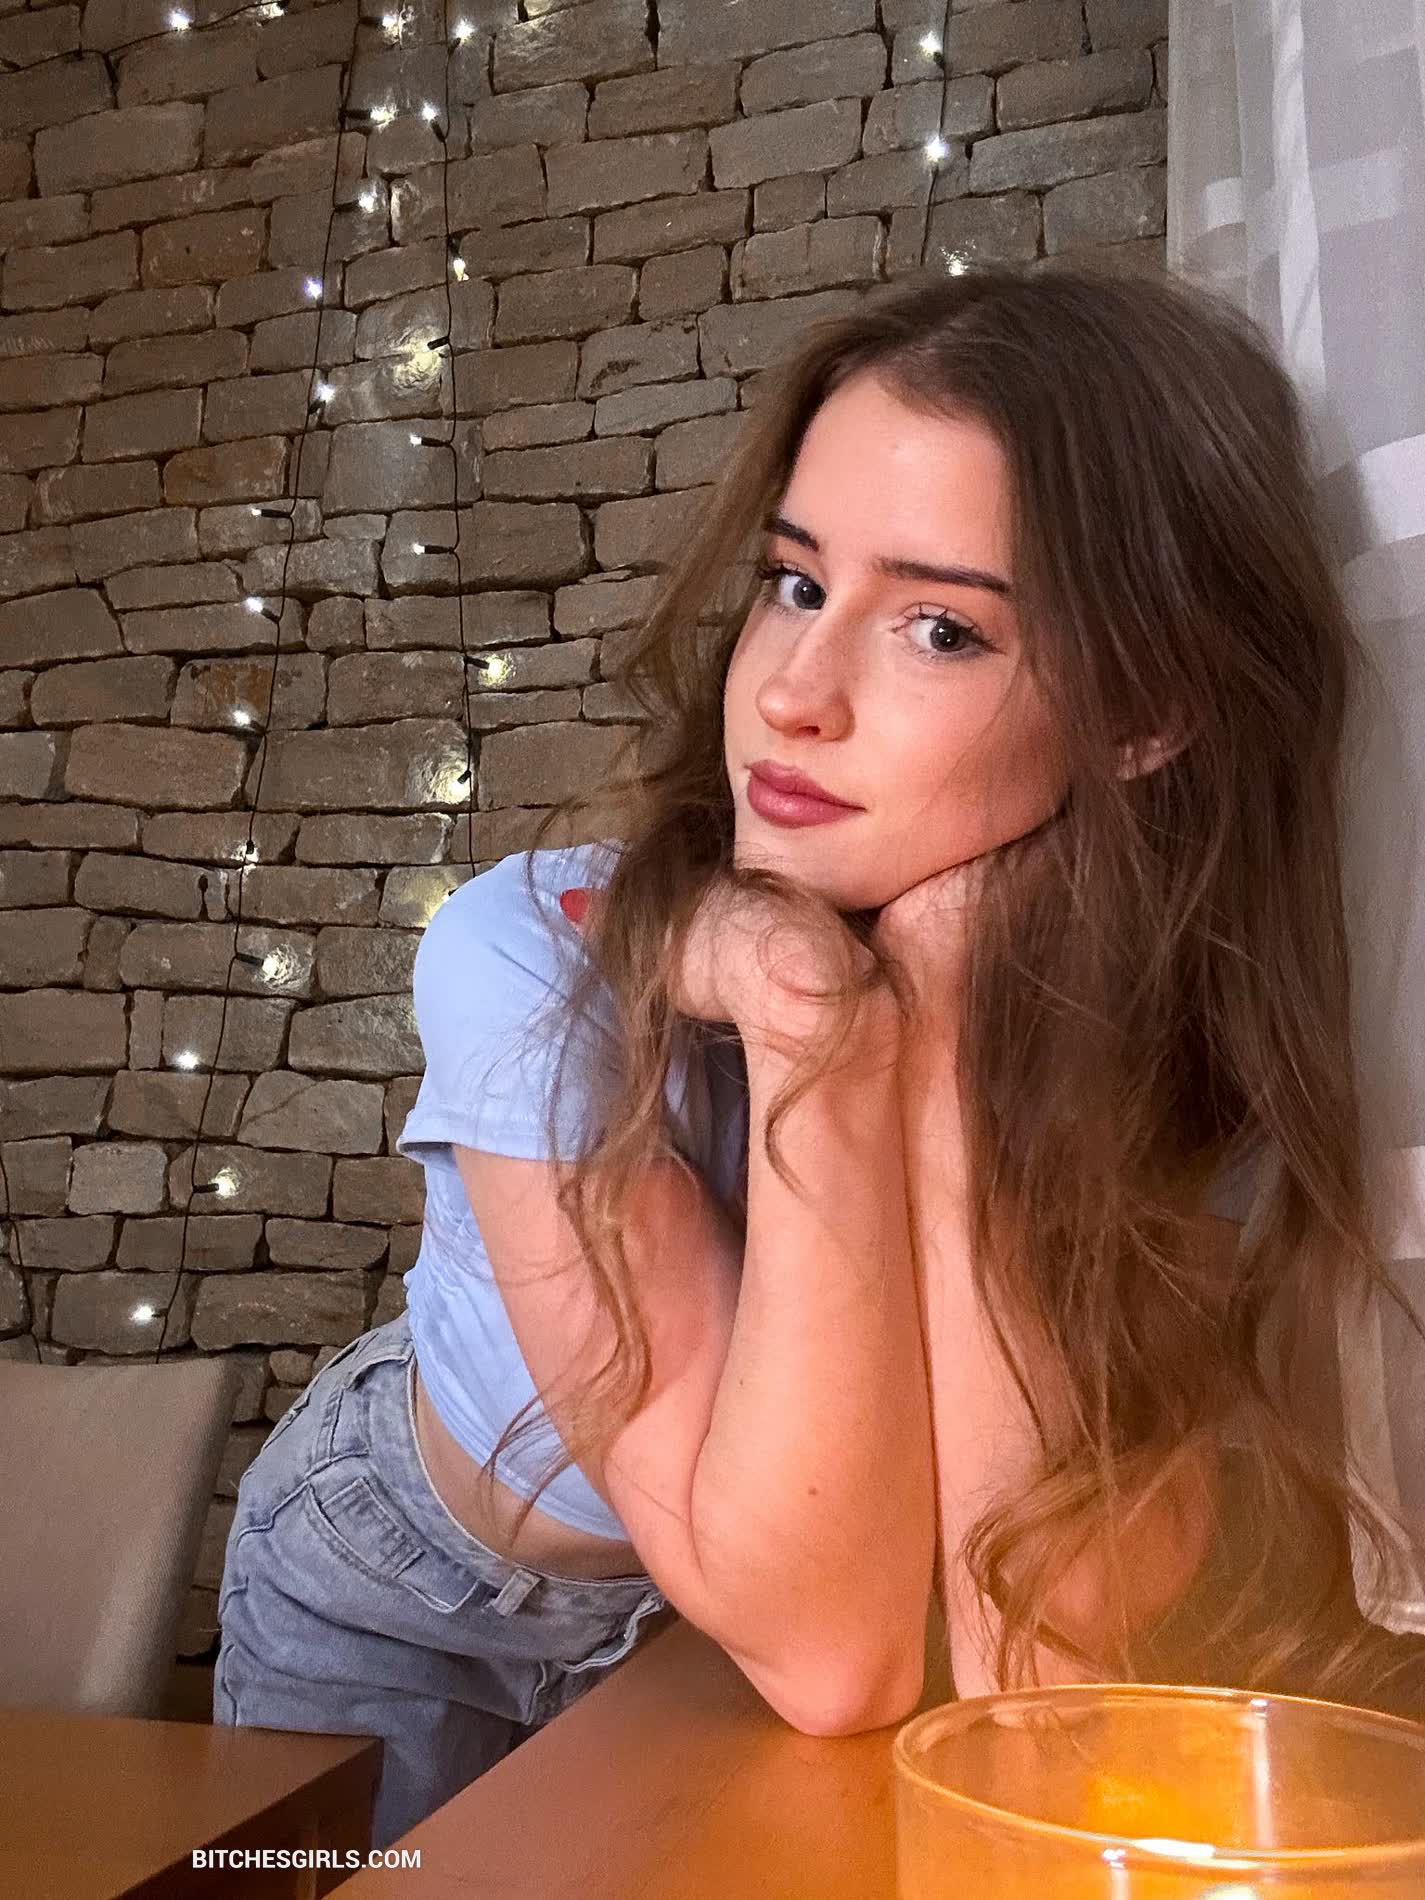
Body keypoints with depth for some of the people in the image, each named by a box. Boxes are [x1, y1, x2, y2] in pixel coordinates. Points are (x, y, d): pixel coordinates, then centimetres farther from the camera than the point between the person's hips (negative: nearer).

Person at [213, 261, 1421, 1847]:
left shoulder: (1189, 1057, -23)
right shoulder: (538, 957, -32)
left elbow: (1041, 1661, -32)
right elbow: (828, 1654, -34)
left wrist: (953, 1045, -38)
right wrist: (810, 1035, -42)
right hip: (397, 1607, -1)